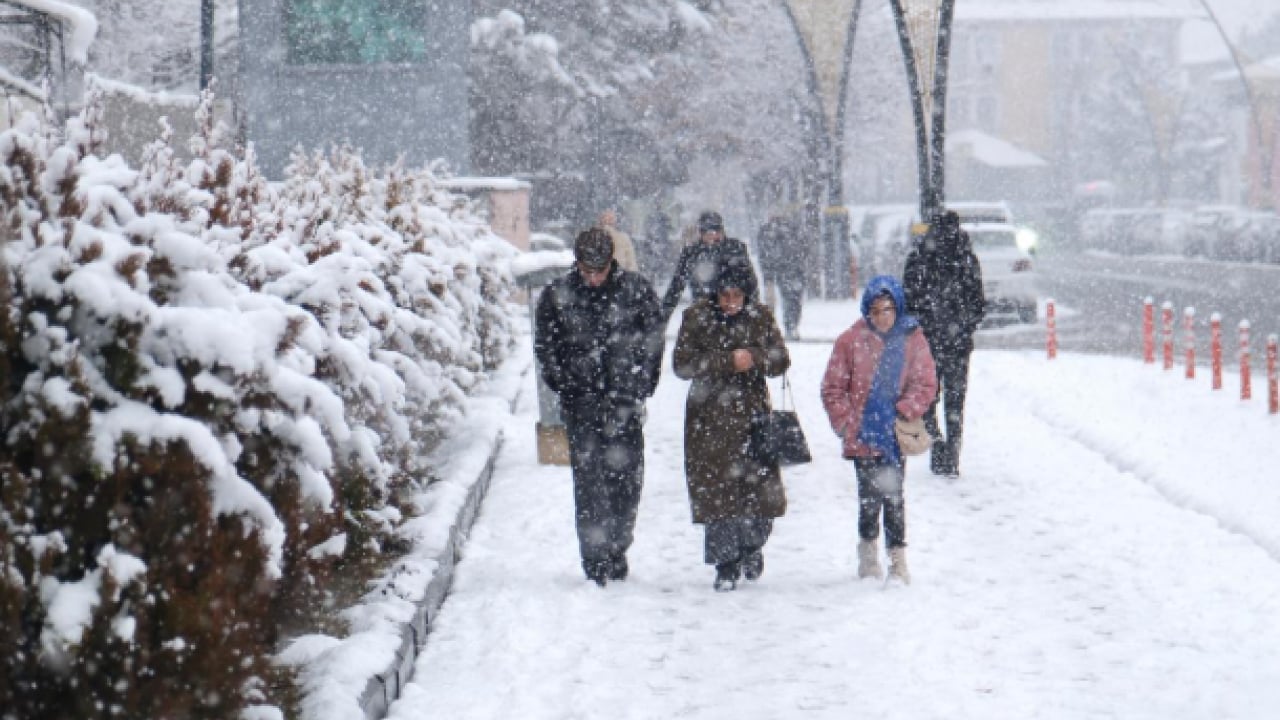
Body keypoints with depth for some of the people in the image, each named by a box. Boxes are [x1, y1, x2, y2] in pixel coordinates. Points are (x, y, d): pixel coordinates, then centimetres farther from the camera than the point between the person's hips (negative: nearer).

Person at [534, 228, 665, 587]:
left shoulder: (637, 291, 2)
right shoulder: (556, 296, 0)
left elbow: (653, 341, 8)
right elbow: (545, 347, 8)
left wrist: (640, 388, 3)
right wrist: (567, 387, 1)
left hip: (626, 401, 1)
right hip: (581, 404, -1)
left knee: (627, 477, 3)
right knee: (589, 480, -6)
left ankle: (617, 549, 20)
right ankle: (595, 560, -3)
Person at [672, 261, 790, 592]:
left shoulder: (760, 317, 4)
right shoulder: (696, 317, -3)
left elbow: (781, 361, 6)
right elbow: (682, 364, -9)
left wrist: (754, 358, -15)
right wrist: (728, 361, -16)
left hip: (752, 414, 2)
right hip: (710, 418, -2)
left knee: (762, 488, -3)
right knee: (716, 491, -4)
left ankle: (752, 546, 26)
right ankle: (726, 565, 8)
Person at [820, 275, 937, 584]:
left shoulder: (912, 340, 1)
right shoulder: (851, 340, -1)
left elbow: (925, 385, 1)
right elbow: (833, 388, 3)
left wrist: (903, 412, -11)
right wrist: (846, 422, -4)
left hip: (896, 435, 0)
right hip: (862, 438, 0)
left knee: (893, 496, 3)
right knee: (870, 497, 2)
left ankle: (897, 557, 12)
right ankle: (868, 550, 23)